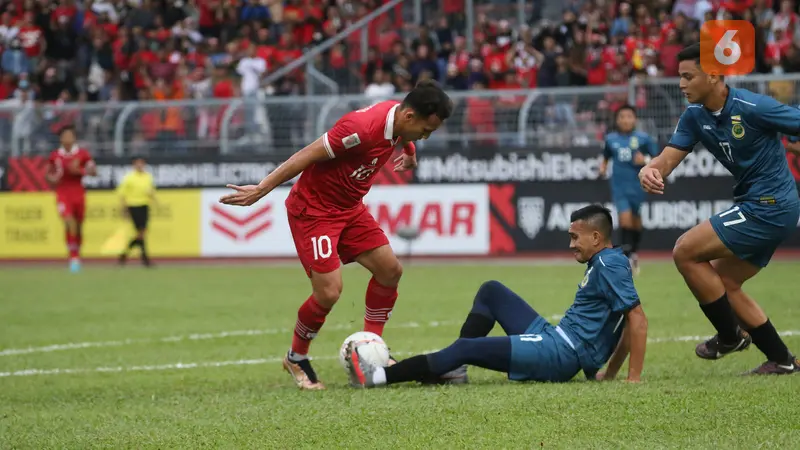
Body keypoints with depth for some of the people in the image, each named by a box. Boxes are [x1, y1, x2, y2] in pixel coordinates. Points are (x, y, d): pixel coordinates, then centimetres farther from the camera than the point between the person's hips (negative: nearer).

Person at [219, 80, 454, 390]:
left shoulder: (399, 117, -6)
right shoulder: (363, 128, -31)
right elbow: (309, 155, -27)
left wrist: (409, 153, 37)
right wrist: (261, 190, -25)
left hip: (349, 207, 9)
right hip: (313, 209, -9)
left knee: (390, 269, 2)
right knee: (329, 292, -13)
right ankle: (296, 359, 11)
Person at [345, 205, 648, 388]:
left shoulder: (610, 265, -15)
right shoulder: (602, 264, 16)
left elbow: (637, 318, -22)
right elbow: (628, 325, 21)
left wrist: (634, 378, -24)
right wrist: (609, 373, 16)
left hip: (562, 355, -10)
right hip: (554, 340, 10)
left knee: (467, 348, -17)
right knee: (491, 292, 14)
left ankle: (377, 377, -16)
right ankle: (453, 370, 4)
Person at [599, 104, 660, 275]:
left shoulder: (643, 138, -6)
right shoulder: (611, 139, 2)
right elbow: (606, 156, 19)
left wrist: (646, 160, -20)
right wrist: (603, 166, -1)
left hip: (637, 186, 0)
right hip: (619, 186, 0)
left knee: (636, 220, 14)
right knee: (625, 218, -15)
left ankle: (634, 253, 33)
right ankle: (627, 256, -11)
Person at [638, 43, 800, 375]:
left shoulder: (752, 107, -20)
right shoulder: (695, 116, 3)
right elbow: (667, 159, -2)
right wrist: (650, 170, -26)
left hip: (769, 207, -9)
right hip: (753, 206, 9)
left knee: (686, 251, -10)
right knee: (723, 284, 13)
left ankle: (730, 336, 4)